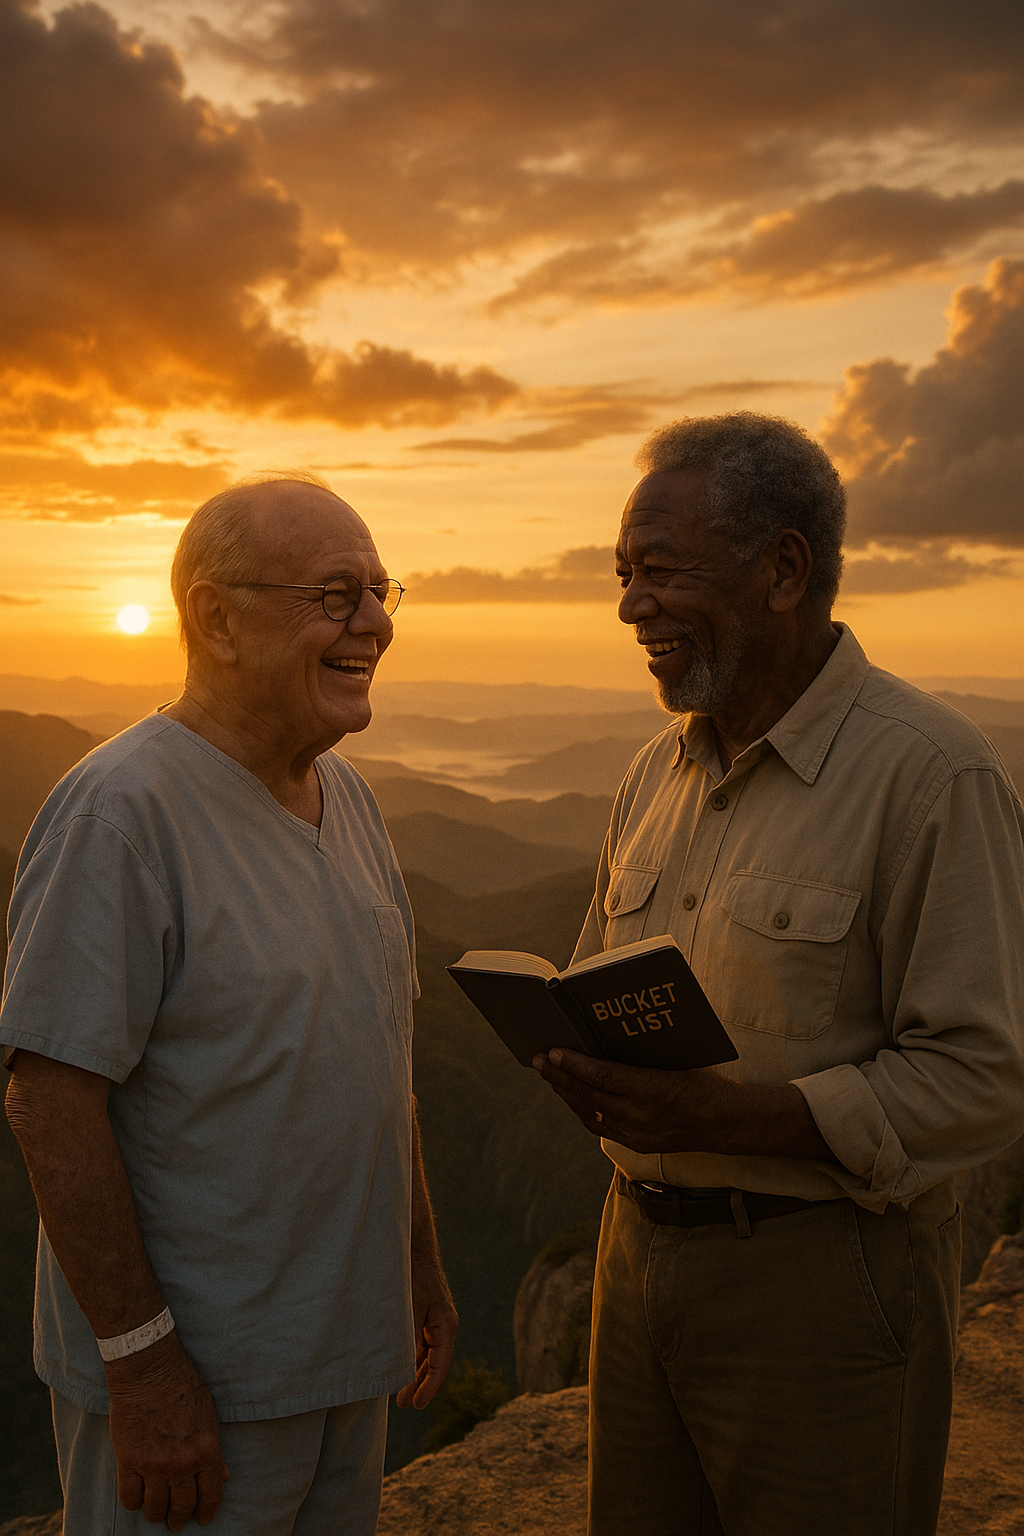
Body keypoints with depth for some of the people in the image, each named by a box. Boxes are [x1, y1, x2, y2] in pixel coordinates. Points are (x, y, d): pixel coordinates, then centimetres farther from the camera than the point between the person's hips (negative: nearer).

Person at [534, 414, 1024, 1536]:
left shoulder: (930, 774, -15)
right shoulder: (658, 771, 8)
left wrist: (719, 1118, -27)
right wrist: (579, 1053, -6)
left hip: (820, 1277, -6)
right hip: (641, 1245, 7)